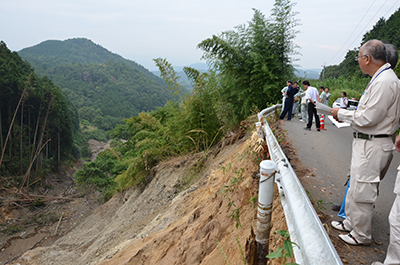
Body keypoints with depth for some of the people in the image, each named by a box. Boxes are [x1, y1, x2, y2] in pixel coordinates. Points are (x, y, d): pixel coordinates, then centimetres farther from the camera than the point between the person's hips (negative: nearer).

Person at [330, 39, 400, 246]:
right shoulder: (382, 78, 13)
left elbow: (368, 118, -23)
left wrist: (342, 114, -10)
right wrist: (346, 114, 9)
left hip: (372, 146, -11)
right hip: (366, 142, 11)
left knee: (361, 191, 1)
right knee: (355, 187, 21)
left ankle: (361, 235, 19)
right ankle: (351, 223, 37)